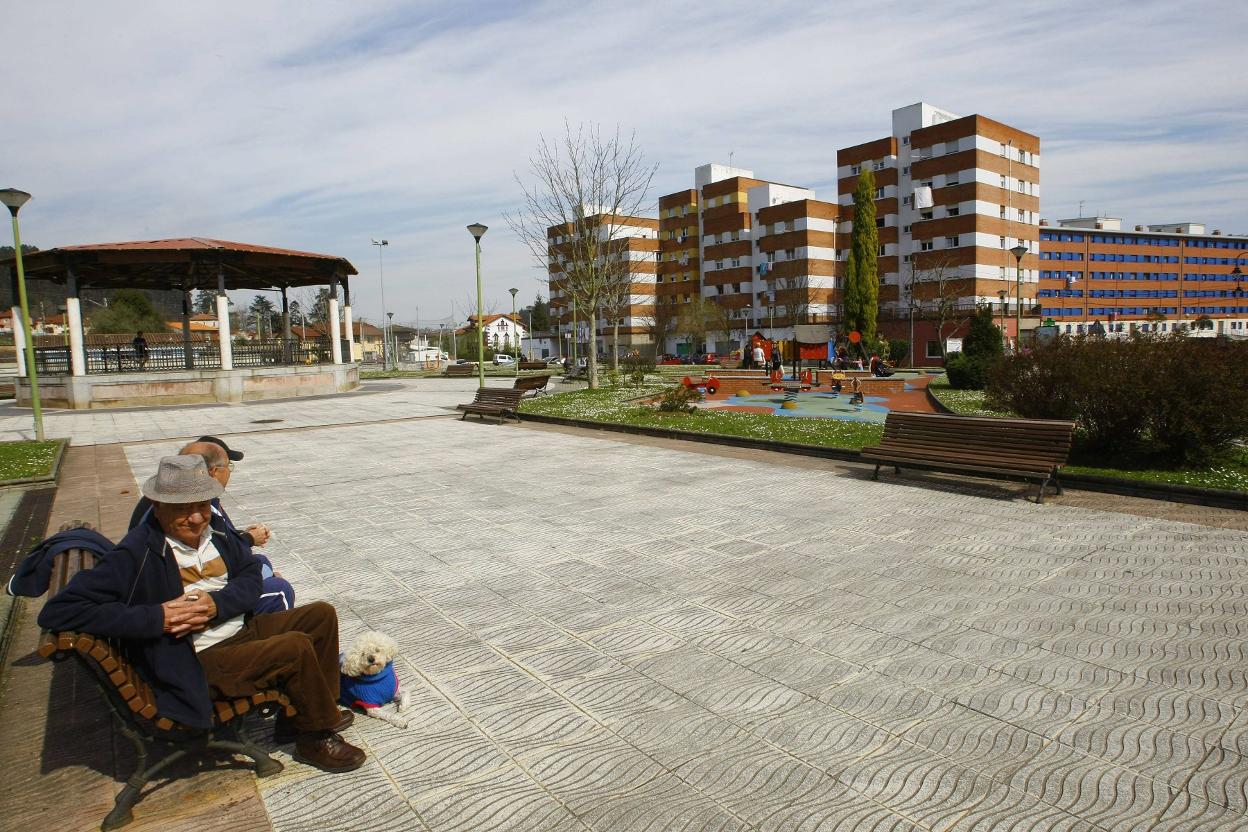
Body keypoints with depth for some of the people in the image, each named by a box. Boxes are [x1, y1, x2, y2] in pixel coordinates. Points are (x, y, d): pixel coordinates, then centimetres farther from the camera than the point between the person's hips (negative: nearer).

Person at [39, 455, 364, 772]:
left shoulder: (213, 527, 0)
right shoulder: (137, 554, -19)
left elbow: (251, 575, 6)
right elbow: (56, 612, -23)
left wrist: (217, 603, -17)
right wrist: (156, 618, -27)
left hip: (241, 629, 8)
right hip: (200, 664, -7)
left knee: (322, 615, 4)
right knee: (297, 647, -23)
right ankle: (317, 737, 2)